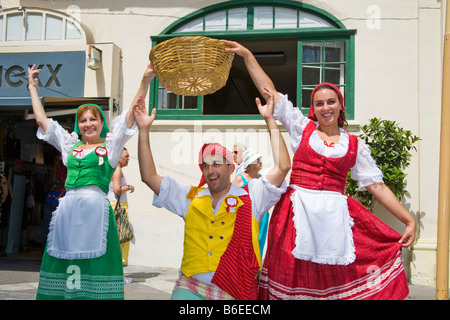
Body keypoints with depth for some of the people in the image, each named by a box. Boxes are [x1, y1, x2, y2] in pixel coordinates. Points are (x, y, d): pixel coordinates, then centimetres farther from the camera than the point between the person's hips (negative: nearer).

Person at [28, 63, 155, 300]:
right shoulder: (70, 145, 19)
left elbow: (131, 115, -1)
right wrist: (32, 87, 33)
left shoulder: (110, 145, 9)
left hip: (96, 209, -4)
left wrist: (144, 83, -10)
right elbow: (42, 120, 25)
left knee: (94, 267, -5)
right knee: (63, 265, 4)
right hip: (67, 210, 4)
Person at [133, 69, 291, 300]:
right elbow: (149, 177, 9)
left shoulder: (250, 197, 3)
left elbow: (282, 167, -6)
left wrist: (270, 120, -6)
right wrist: (143, 130, 3)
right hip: (191, 288, 2)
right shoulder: (191, 198, 12)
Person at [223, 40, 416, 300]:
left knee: (337, 281, 0)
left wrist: (410, 220, 2)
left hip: (335, 215, 1)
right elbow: (270, 92, 9)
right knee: (296, 277, 2)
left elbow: (377, 185, 7)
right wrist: (247, 55, 10)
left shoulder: (355, 145, 9)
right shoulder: (302, 129, 9)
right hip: (298, 211, 0)